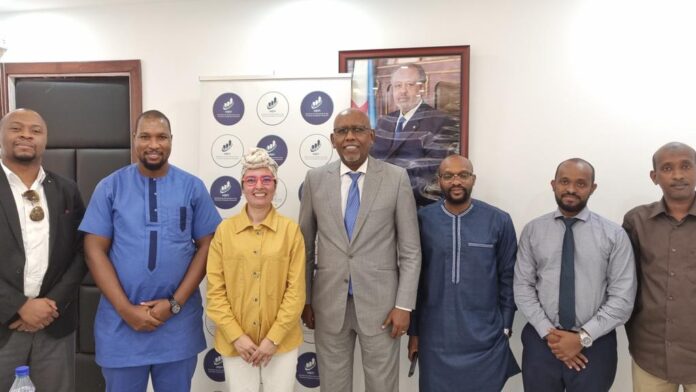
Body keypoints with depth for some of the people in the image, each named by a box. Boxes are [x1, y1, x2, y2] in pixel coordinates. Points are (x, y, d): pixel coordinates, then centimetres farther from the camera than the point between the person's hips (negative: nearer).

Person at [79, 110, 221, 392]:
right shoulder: (110, 186, -1)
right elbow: (95, 250, -3)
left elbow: (206, 246, -1)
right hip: (121, 323, 0)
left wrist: (175, 303, -9)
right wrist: (126, 309, -10)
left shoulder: (192, 187, -1)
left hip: (179, 322, 0)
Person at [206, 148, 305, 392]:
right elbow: (215, 291, -1)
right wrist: (236, 336, -7)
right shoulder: (225, 230, -2)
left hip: (281, 341, 0)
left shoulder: (290, 230, -5)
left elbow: (296, 290, -4)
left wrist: (274, 338, -9)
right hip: (235, 342, 1)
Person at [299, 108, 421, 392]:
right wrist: (305, 299, 6)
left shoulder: (396, 178, -4)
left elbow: (410, 250, -3)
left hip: (380, 303, -1)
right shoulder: (315, 179, 1)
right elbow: (306, 245, 7)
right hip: (329, 303, 2)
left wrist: (404, 304, -7)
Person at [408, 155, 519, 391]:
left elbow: (508, 278, 3)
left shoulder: (499, 221, -4)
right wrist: (413, 331, 4)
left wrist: (506, 326, 2)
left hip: (485, 339, 0)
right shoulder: (422, 220, -5)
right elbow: (413, 278, 1)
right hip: (435, 339, 0)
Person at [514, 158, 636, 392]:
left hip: (594, 343, -1)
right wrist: (548, 332, -11)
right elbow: (523, 287, -2)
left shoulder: (614, 235, -4)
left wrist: (583, 337, -12)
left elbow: (623, 298, -7)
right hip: (541, 341, 1)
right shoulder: (532, 231, 0)